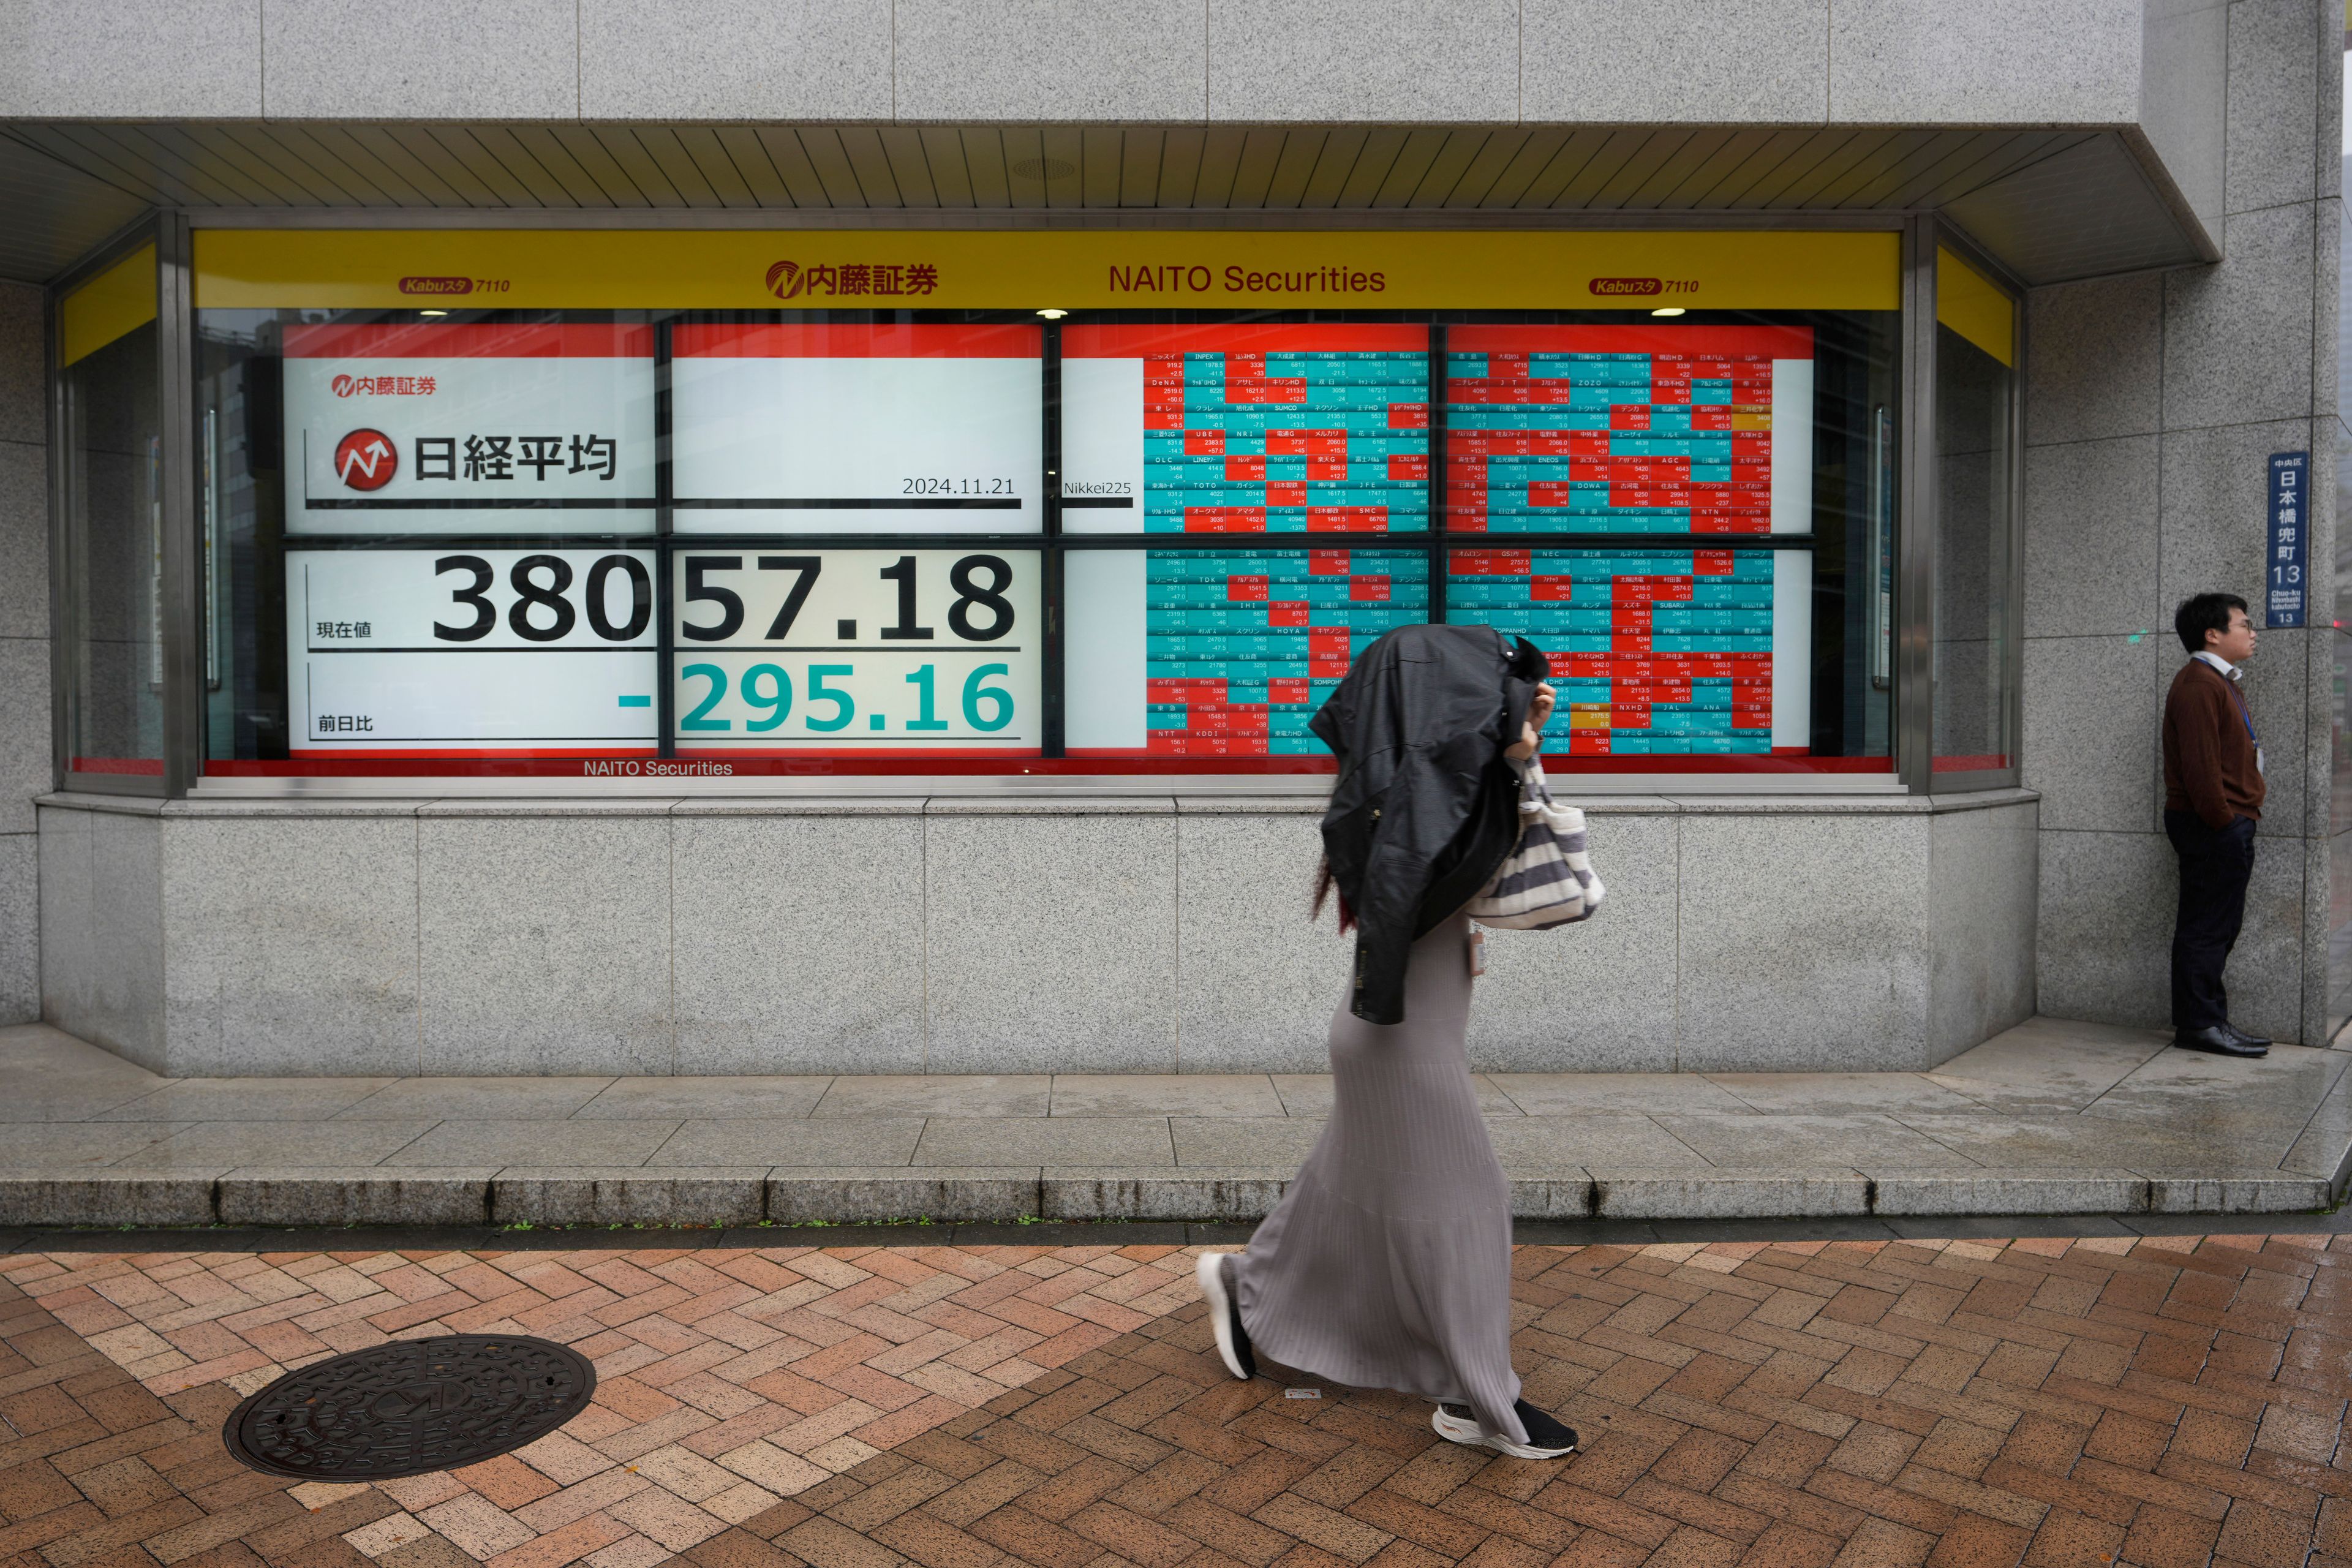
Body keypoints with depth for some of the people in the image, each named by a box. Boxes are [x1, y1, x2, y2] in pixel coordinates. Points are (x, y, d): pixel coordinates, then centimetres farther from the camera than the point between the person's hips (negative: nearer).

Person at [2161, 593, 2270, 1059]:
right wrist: (2222, 820, -19)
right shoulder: (2198, 685, -15)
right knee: (2205, 927, -5)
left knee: (2217, 927, 13)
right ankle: (2199, 1024, 0)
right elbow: (2199, 764, -22)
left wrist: (2240, 817, 15)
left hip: (2226, 826, 11)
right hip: (2210, 827, -11)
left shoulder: (2219, 683, 20)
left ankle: (2208, 1020, 19)